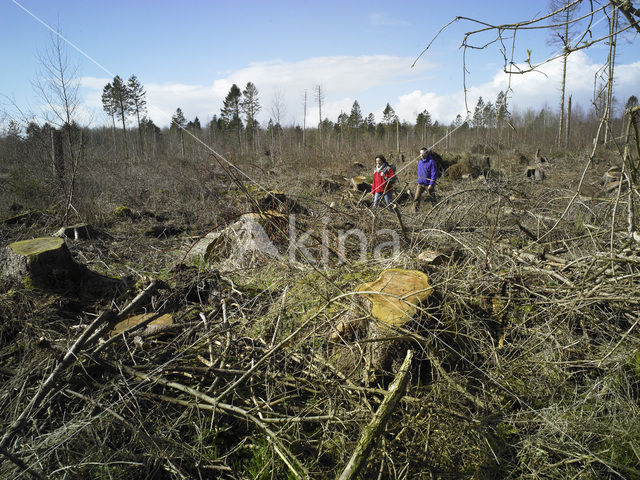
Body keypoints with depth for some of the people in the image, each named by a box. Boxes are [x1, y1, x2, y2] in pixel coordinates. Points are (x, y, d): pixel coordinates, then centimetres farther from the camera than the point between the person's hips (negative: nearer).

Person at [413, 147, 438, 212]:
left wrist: (431, 184, -19)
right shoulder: (420, 162, 8)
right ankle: (415, 211, 2)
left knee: (432, 199, 8)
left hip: (428, 184, -5)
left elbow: (434, 174, -15)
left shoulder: (431, 162, -14)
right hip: (420, 184, 5)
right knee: (416, 198, -3)